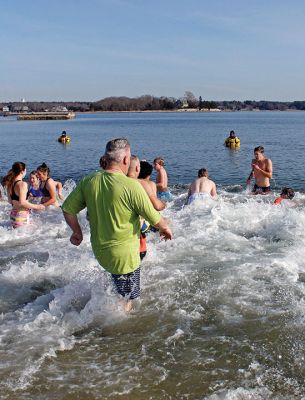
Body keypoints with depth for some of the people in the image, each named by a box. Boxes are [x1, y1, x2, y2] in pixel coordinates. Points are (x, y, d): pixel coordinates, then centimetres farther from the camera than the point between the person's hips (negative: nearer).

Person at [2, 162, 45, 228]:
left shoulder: (10, 184, 8)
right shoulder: (22, 184, -17)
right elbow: (22, 203, -23)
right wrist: (36, 206, -13)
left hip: (13, 213, 9)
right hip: (22, 215, -9)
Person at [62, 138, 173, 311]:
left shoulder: (89, 181, -6)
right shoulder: (131, 186, -22)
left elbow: (68, 209, 3)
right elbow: (155, 218, -14)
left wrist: (77, 232, 19)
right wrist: (166, 229, 7)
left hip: (99, 250, 6)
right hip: (124, 255, -6)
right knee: (125, 304, 12)